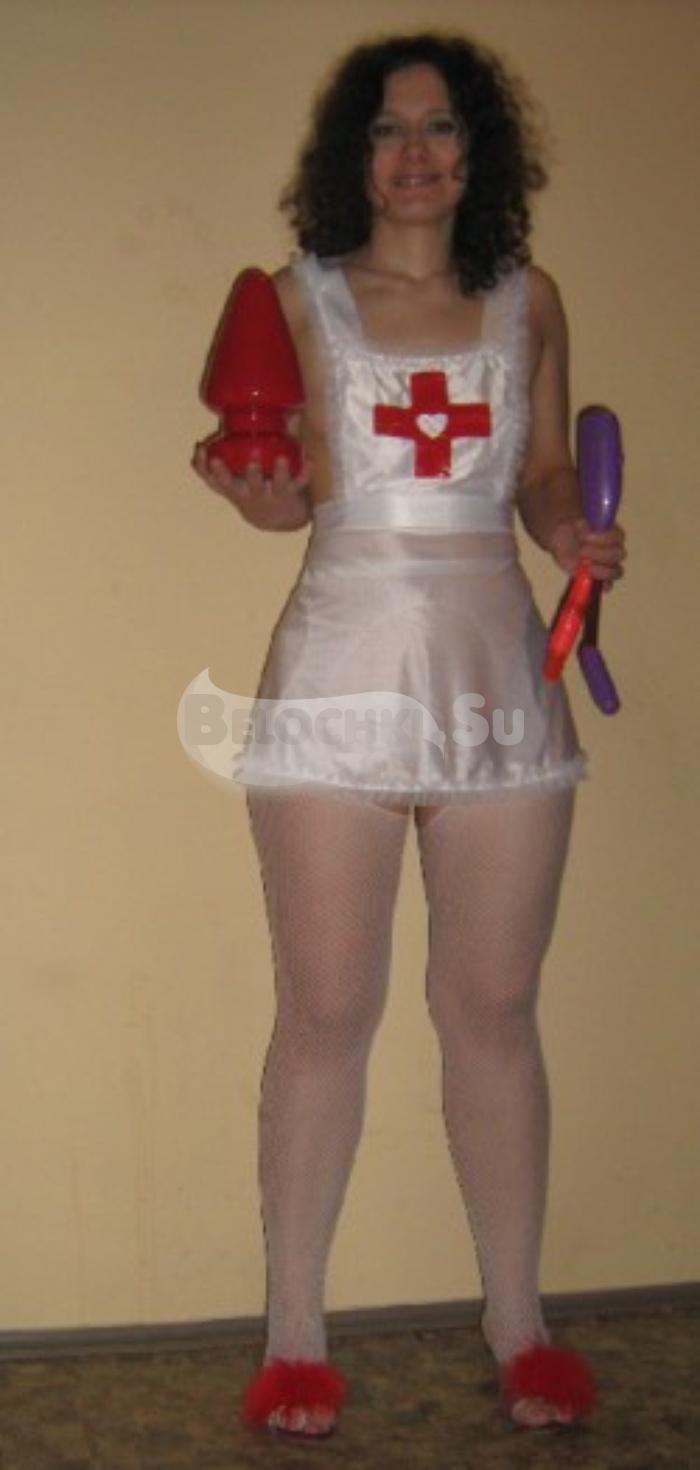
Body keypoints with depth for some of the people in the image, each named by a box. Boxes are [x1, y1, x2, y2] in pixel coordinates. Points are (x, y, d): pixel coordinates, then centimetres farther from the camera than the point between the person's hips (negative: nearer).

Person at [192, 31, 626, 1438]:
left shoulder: (528, 301, 11)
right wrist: (250, 486, -21)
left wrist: (575, 534, -6)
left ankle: (517, 1324, 20)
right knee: (325, 1015, 1)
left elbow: (543, 474, 15)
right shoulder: (302, 299, 5)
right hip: (340, 673, -2)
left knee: (493, 1009, 7)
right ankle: (294, 1335, 14)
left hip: (497, 674, 2)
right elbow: (298, 492, 1)